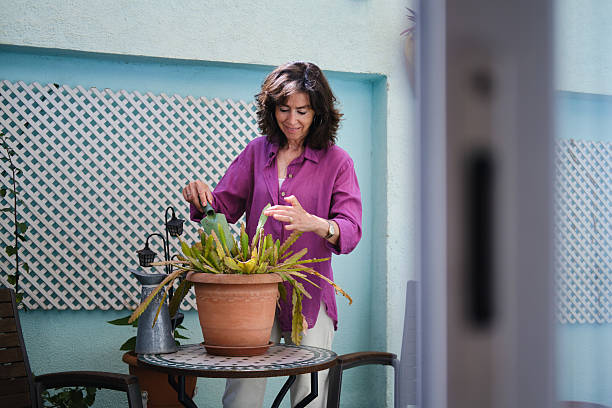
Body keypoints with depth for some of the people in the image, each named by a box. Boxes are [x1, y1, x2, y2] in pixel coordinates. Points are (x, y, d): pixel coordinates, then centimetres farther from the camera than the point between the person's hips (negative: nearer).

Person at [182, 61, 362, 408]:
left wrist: (312, 223, -31)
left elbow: (351, 230, -10)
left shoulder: (337, 162, 0)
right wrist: (201, 198, -12)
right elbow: (225, 206, 11)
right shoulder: (257, 152, 9)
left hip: (310, 295, -2)